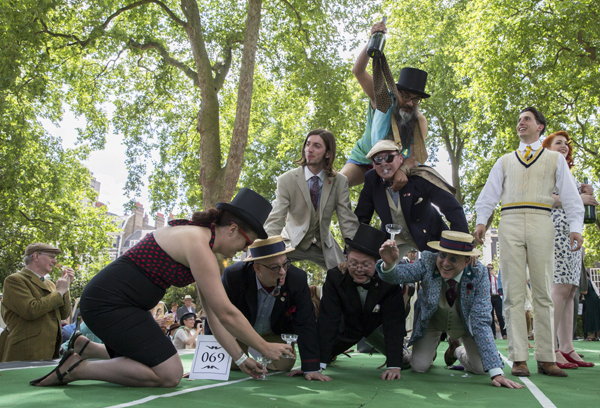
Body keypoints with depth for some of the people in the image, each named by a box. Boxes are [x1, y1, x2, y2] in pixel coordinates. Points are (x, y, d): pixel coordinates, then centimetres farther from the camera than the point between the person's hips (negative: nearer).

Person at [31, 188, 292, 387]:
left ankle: (85, 347, 23)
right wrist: (265, 348, -10)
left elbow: (213, 313, 12)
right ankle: (75, 368, -8)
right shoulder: (197, 243, -20)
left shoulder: (202, 242, 10)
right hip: (108, 301, -10)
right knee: (169, 374, -13)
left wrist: (240, 359, 10)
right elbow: (226, 313, -20)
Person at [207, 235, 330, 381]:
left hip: (275, 335, 1)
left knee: (283, 364, -14)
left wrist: (311, 368, -31)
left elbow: (306, 325, -26)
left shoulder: (297, 279, -30)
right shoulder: (234, 276, -32)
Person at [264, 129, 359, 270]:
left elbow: (348, 222, -8)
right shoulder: (286, 180, -14)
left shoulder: (340, 182, -8)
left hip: (324, 245, 2)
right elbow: (275, 221, -20)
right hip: (293, 242, -2)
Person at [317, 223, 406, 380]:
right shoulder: (335, 277, -30)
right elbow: (327, 320, -32)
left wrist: (394, 366, -39)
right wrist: (318, 364, -39)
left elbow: (393, 323, -31)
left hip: (376, 327, 0)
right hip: (347, 327, 0)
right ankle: (330, 354, 34)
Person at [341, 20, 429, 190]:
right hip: (363, 159, -1)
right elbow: (358, 71, -30)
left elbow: (416, 155, -30)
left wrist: (403, 170, -53)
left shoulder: (419, 122, -19)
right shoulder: (382, 100, -21)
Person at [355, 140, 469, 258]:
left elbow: (453, 209, -24)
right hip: (394, 238, 2)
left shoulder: (418, 177, -24)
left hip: (427, 235, -2)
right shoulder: (372, 180, -13)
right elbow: (361, 217, -5)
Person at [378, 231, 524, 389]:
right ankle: (432, 347, 27)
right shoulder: (428, 262, -31)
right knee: (419, 367, -10)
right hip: (432, 320, 0)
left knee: (480, 368, -7)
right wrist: (389, 264, -66)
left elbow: (481, 322, -32)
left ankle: (456, 349, 28)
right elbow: (396, 275, -40)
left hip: (465, 323, 1)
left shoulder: (479, 274, -31)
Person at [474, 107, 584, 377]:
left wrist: (575, 227, -3)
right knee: (513, 294, -5)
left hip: (541, 222, -1)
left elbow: (570, 196, 11)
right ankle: (519, 358, -5)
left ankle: (546, 358, 1)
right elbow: (489, 193, 17)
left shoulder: (555, 159, 19)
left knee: (543, 293, -3)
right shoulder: (505, 161, 24)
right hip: (510, 223, 1)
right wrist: (481, 221, 1)